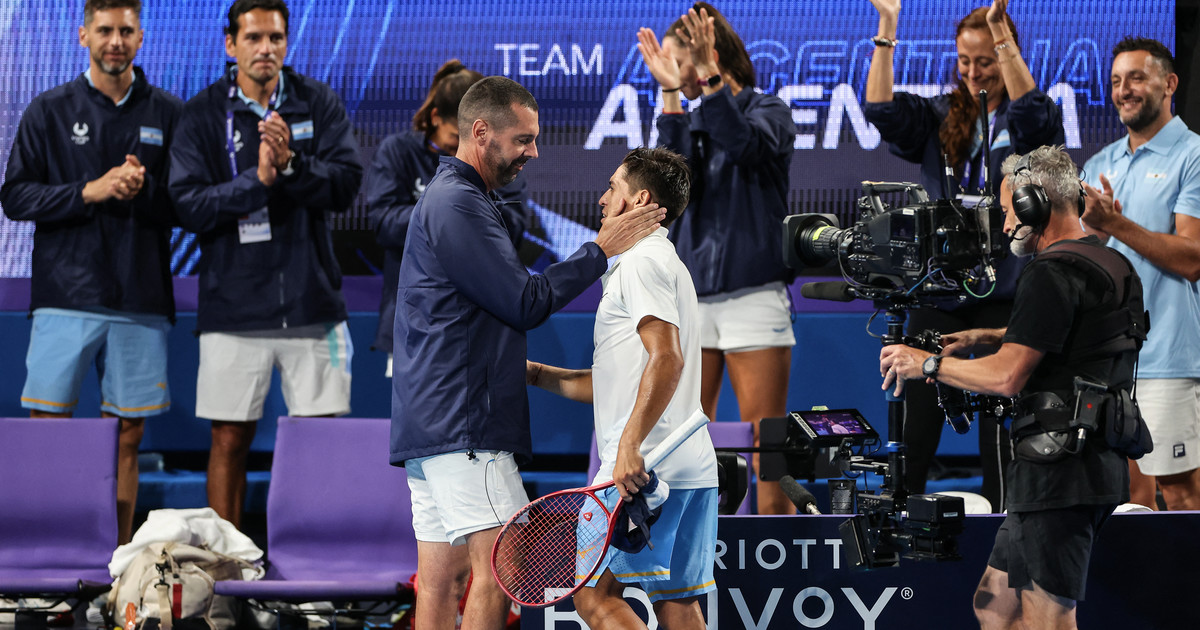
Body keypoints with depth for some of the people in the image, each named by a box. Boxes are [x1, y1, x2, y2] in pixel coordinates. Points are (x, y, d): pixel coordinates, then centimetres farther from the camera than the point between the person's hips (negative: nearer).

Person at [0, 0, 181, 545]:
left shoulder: (169, 114, 9)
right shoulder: (48, 111, 7)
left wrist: (144, 189, -12)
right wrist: (89, 192, -11)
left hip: (141, 299, 1)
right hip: (66, 295, -1)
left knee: (127, 435, 4)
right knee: (46, 424, -6)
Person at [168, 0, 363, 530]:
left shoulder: (319, 104, 5)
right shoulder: (203, 114, 1)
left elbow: (346, 185, -5)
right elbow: (189, 205, -8)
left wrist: (292, 163, -21)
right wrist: (258, 179, -20)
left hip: (310, 301, 1)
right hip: (233, 304, -1)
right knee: (230, 440, 3)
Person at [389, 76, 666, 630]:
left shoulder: (447, 198, 23)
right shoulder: (457, 203, -11)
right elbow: (525, 303, -14)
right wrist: (601, 251, -6)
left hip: (432, 421, 11)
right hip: (463, 424, -11)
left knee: (442, 582, 6)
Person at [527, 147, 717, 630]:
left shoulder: (641, 261, -6)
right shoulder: (668, 263, 25)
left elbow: (667, 359, -21)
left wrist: (629, 446, -28)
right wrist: (534, 373, 23)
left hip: (643, 469, -10)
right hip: (694, 471, 10)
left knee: (592, 591, -7)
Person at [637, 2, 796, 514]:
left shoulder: (767, 111, 3)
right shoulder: (687, 122, 14)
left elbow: (746, 145, -19)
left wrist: (709, 79, -20)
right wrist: (671, 95, -8)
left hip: (752, 294, -4)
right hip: (690, 295, 4)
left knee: (767, 450, -5)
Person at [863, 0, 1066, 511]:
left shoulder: (1027, 122, 2)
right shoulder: (940, 118, 11)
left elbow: (1032, 112, -22)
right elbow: (882, 112, -5)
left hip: (1005, 291, -3)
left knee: (1000, 429, -2)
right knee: (915, 421, 4)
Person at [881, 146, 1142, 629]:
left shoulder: (1053, 275, -16)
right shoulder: (1113, 266, 15)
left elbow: (1007, 376, -21)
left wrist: (927, 363, -7)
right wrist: (984, 337, 26)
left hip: (1059, 472, -10)